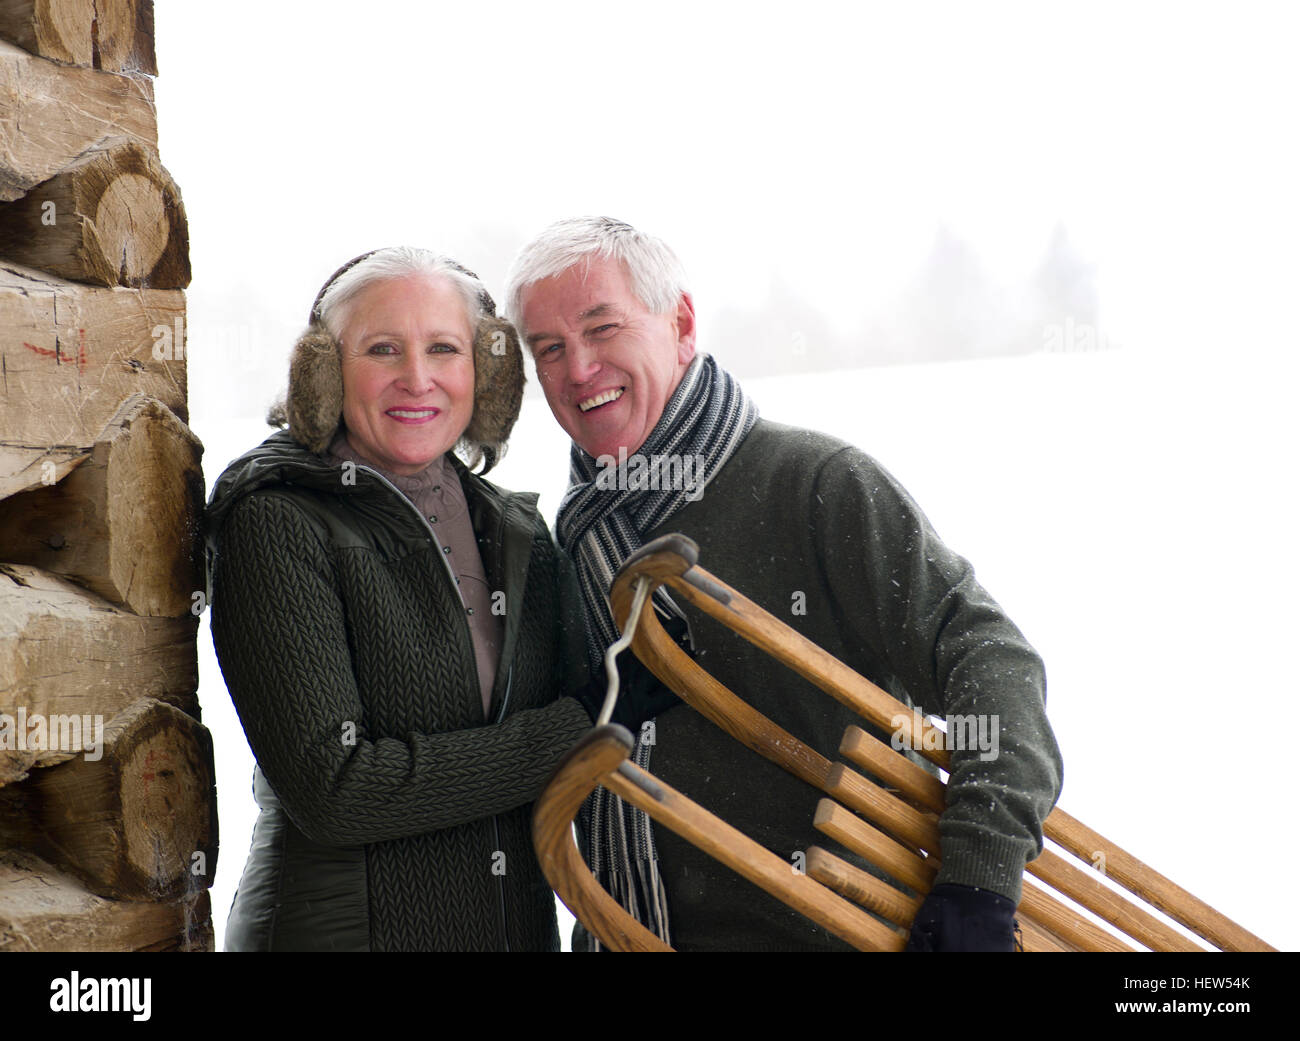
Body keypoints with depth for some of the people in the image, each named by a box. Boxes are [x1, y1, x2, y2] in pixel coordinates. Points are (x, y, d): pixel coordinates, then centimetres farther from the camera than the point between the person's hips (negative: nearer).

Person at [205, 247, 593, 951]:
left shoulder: (519, 530, 5)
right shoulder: (276, 524, -13)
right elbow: (331, 790, -21)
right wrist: (573, 736, -18)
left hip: (521, 922, 6)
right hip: (341, 926, -5)